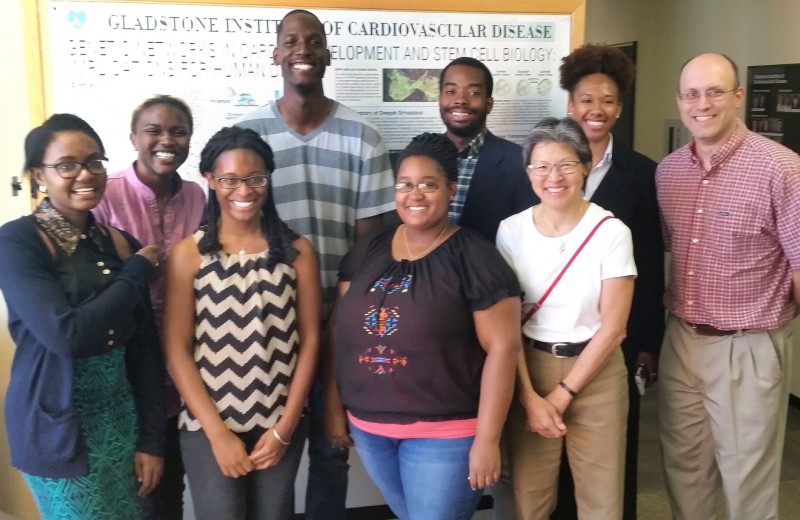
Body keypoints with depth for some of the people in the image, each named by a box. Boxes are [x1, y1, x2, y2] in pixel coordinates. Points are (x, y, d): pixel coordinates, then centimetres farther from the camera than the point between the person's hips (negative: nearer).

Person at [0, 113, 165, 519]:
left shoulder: (120, 242, 3)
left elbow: (145, 346, 4)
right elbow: (65, 333, -24)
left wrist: (151, 438, 2)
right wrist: (138, 270, -13)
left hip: (123, 418, 5)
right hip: (58, 426, -5)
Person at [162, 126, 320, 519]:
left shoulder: (297, 250, -2)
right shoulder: (189, 254, -5)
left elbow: (309, 341, -1)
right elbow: (177, 351, -6)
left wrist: (285, 427, -4)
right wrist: (218, 432, -9)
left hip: (280, 424, 2)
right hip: (207, 425, -1)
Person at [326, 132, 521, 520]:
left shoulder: (475, 257, -11)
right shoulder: (367, 250, 4)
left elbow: (502, 347, -14)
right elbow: (342, 330, 9)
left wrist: (487, 438, -15)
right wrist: (334, 405, 8)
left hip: (444, 433, -5)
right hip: (368, 428, 5)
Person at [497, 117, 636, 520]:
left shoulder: (611, 232, -9)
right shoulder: (511, 231, -3)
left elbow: (613, 327, -9)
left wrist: (562, 395, -10)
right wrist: (529, 396, -10)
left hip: (595, 373, -1)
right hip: (529, 370, 2)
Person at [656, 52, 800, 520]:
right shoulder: (667, 170, 3)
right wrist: (668, 317, 13)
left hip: (748, 349, -5)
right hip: (680, 340, 6)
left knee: (748, 477, 12)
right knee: (683, 466, 20)